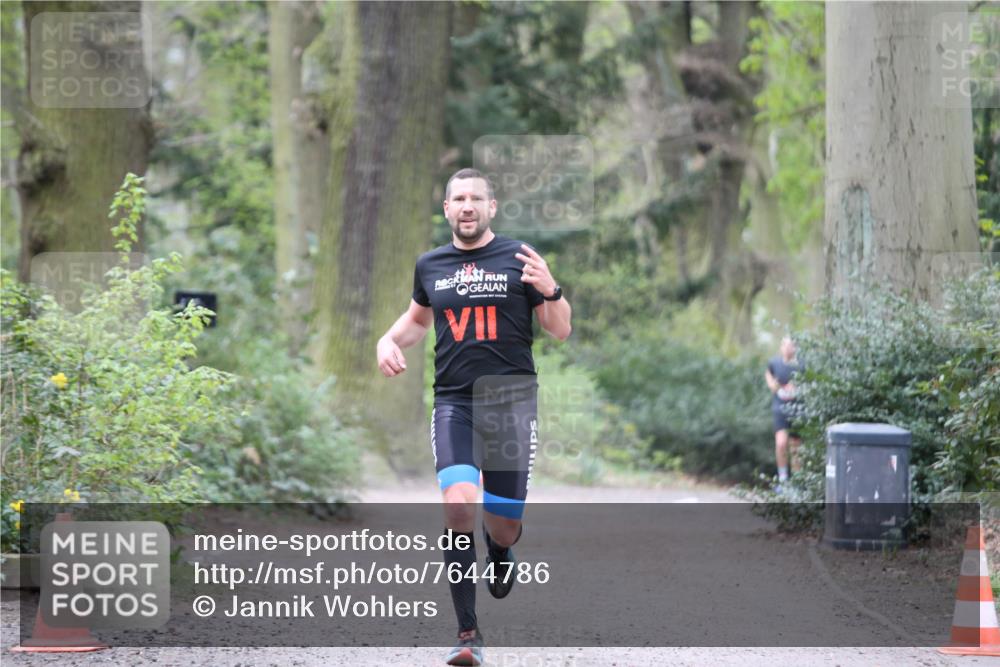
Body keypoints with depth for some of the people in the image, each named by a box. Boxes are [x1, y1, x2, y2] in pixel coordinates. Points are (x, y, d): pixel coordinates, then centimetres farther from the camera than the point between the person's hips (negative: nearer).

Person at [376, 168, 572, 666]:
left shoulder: (518, 259, 1)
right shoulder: (430, 266, 10)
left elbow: (560, 331, 3)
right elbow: (418, 317, 30)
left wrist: (551, 290, -16)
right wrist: (389, 341, 10)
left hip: (511, 400, -1)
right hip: (453, 401, 1)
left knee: (504, 524, 1)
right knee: (458, 504, -20)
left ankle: (499, 552, 42)